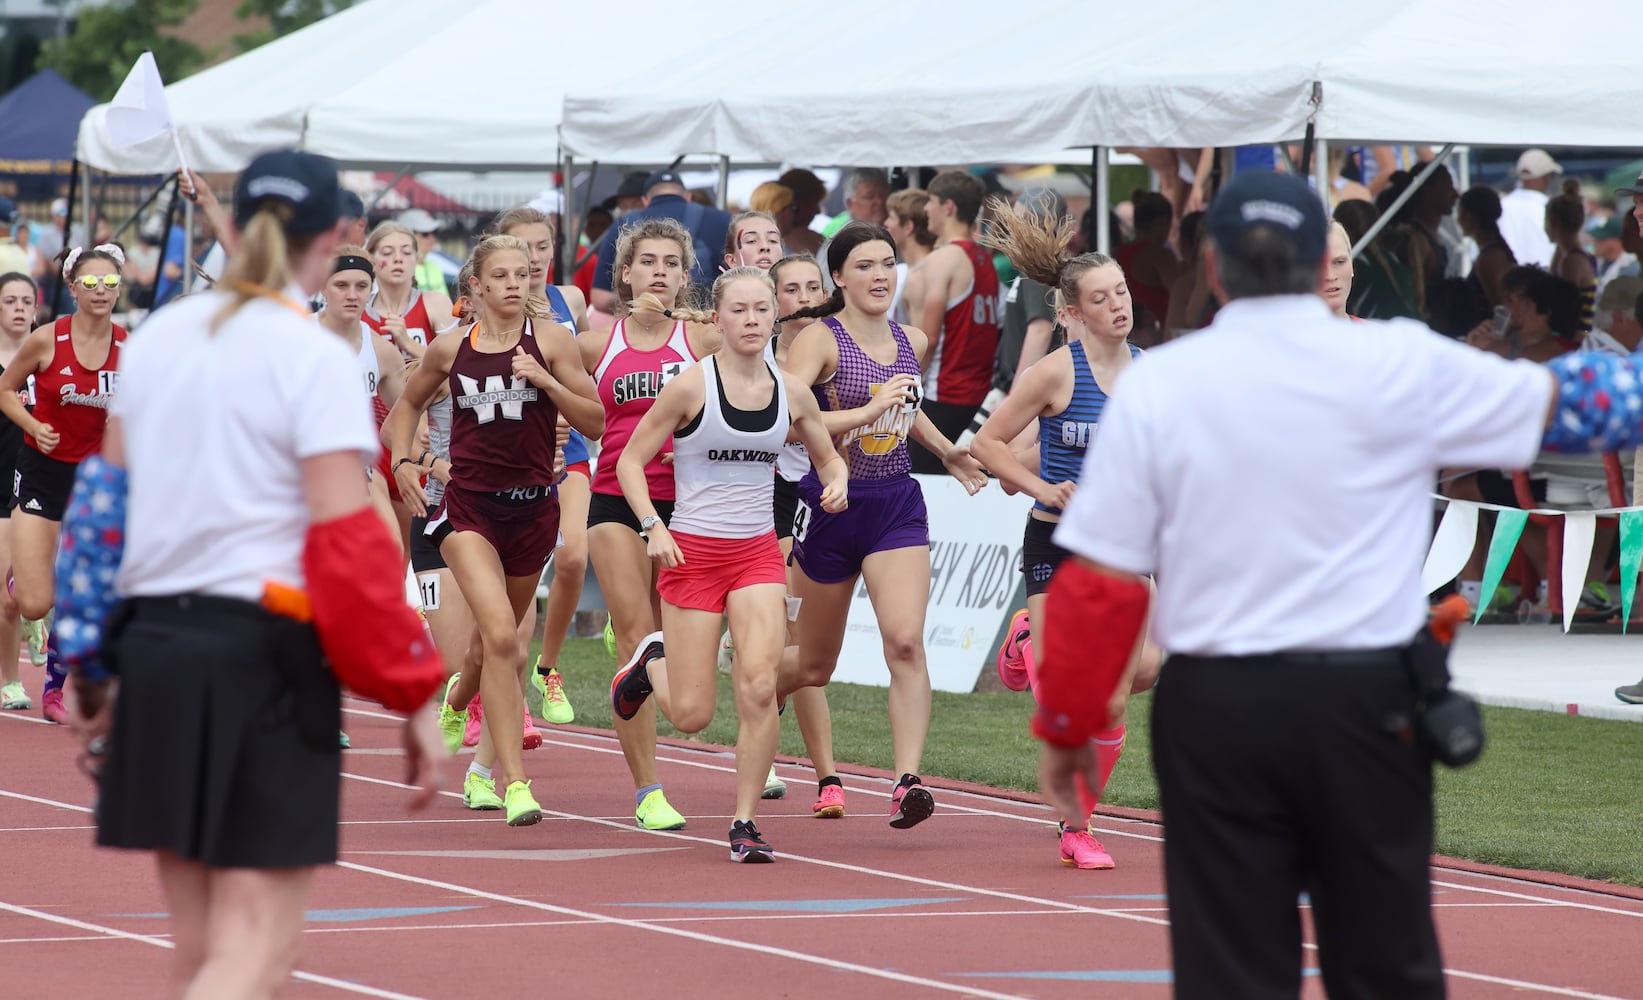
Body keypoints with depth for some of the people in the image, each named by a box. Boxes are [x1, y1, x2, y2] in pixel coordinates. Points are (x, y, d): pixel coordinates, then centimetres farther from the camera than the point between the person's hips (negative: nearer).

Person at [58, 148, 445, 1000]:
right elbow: (345, 540, -13)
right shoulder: (315, 360, -9)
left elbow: (102, 502, 13)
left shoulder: (159, 338, 10)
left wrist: (92, 667, 20)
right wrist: (414, 696, -7)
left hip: (153, 648, 7)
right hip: (265, 654, -7)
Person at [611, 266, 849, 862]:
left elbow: (828, 458, 18)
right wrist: (654, 527, -17)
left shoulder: (791, 392, 3)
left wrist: (836, 484, -5)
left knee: (759, 685, -18)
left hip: (758, 552, 3)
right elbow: (631, 460, -4)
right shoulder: (692, 386, -9)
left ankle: (745, 822, -5)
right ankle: (652, 665, 36)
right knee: (691, 715, -1)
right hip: (693, 552, -3)